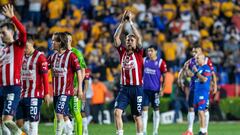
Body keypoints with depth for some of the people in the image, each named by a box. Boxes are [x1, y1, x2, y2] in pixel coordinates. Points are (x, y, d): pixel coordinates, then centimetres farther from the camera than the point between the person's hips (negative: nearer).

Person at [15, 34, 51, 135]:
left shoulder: (39, 57, -8)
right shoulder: (22, 56, 13)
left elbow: (45, 76, -10)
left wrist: (46, 93, -13)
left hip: (35, 95, -7)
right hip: (22, 95, 7)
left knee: (33, 122, -6)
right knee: (19, 122, 4)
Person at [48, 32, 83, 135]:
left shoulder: (70, 55, -8)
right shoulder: (53, 56, 10)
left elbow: (78, 71, -7)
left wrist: (79, 88, -9)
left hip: (66, 91, -7)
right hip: (56, 91, 7)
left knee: (60, 114, -16)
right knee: (64, 116, 12)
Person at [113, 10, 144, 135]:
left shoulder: (138, 53, -1)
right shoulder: (122, 52, 7)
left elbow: (139, 38, -14)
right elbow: (116, 37, 0)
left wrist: (131, 22, -12)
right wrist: (123, 22, -6)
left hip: (136, 88, -2)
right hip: (124, 88, 2)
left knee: (137, 116, 5)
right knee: (117, 112, -13)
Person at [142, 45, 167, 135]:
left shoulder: (161, 62, -4)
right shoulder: (144, 60, 6)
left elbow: (164, 77, -2)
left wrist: (162, 89, -8)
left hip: (155, 90, -3)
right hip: (145, 89, 3)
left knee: (156, 110, 3)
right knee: (144, 109, -1)